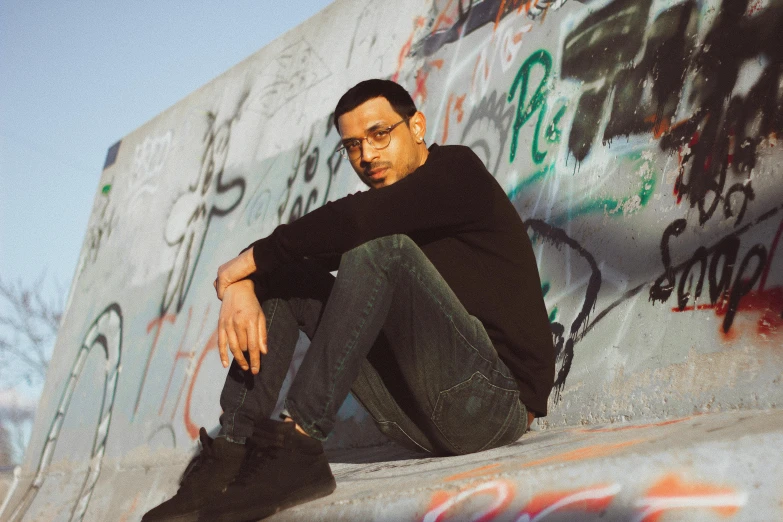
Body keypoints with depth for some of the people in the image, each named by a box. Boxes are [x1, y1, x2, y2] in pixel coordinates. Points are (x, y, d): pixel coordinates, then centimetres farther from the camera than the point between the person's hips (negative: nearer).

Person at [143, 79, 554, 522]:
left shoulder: (459, 171, -4)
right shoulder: (386, 213, 17)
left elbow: (360, 220, -21)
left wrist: (255, 257, -12)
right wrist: (240, 285, -16)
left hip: (495, 398, -8)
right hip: (422, 420, 8)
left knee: (378, 247, -25)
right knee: (287, 275, 7)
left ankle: (299, 440, -30)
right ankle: (233, 454, -11)